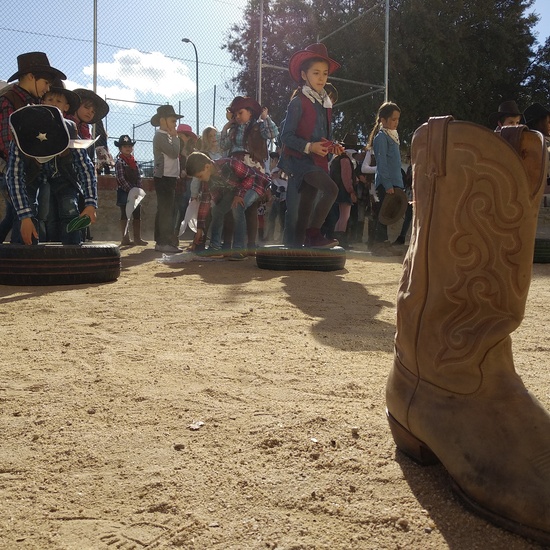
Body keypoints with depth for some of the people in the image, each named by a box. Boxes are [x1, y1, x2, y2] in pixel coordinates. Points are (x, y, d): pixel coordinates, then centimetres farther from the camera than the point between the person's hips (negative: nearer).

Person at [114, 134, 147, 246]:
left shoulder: (134, 161, 14)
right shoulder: (119, 161, -6)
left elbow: (138, 177, 13)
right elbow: (121, 179, -14)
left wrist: (138, 190, -2)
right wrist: (130, 190, -18)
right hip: (124, 192, -6)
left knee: (137, 215, 6)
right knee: (125, 215, 0)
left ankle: (137, 238, 12)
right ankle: (125, 238, 4)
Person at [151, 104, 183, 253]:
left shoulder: (166, 136, 20)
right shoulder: (160, 136, -11)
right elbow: (174, 153, -21)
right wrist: (175, 137, -9)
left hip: (169, 178, 10)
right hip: (164, 178, -10)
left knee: (164, 210, 11)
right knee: (166, 210, -10)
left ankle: (161, 241, 17)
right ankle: (165, 243, -10)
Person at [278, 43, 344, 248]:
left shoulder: (325, 103, 14)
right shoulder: (298, 102, -9)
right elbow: (286, 136, -13)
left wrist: (333, 146, 3)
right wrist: (310, 146, -24)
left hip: (318, 160, 7)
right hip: (300, 159, -7)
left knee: (306, 207, 8)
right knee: (331, 189, -24)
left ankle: (298, 243, 15)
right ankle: (314, 234, -15)